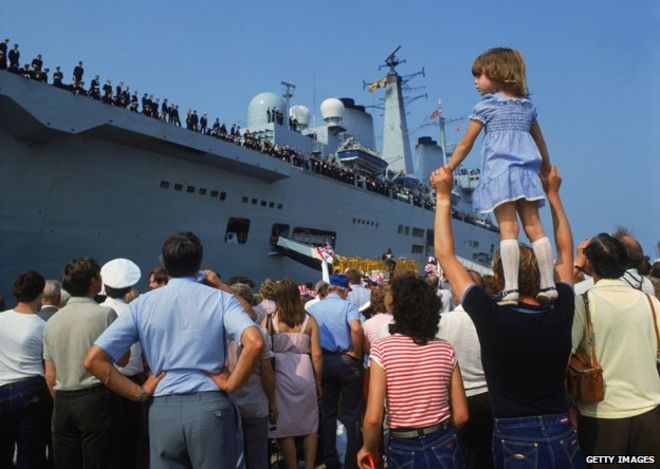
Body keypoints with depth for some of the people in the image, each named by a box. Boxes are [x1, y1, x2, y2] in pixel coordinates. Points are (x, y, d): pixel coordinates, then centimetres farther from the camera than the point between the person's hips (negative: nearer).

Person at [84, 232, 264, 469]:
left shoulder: (142, 303, 5)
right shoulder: (220, 298, -2)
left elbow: (93, 360, 0)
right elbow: (255, 342, -20)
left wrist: (139, 393, 2)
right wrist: (231, 384, -8)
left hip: (163, 410, 2)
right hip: (210, 406, -2)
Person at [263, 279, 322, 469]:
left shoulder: (269, 320, -4)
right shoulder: (308, 320, -3)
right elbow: (317, 355, -3)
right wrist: (318, 382, 9)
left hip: (280, 376, 0)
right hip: (304, 375, 1)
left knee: (285, 428, 12)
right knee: (309, 426, 16)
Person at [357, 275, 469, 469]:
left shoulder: (383, 349, -15)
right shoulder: (446, 349, -5)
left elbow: (373, 418, -17)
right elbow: (461, 415, -1)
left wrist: (369, 449, 1)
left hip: (403, 450, -2)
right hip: (444, 447, 2)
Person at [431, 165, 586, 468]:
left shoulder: (492, 319, -19)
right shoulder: (560, 315, -9)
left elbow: (445, 255, -11)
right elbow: (565, 252, 8)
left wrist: (443, 197, -4)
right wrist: (553, 194, 14)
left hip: (515, 444, -3)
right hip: (563, 439, 4)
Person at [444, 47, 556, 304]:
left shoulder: (484, 106, 6)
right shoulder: (527, 105, 22)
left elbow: (465, 144, 5)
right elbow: (541, 143, 29)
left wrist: (448, 169, 13)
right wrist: (548, 170, 43)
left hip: (499, 169, -5)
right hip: (527, 169, 5)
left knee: (508, 228, -12)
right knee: (534, 227, 4)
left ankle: (511, 288, -16)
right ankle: (549, 285, 2)